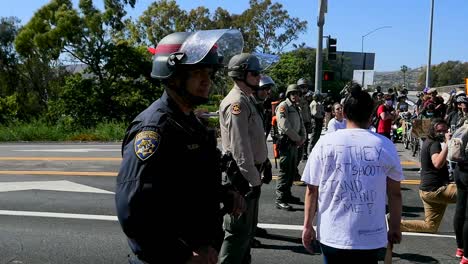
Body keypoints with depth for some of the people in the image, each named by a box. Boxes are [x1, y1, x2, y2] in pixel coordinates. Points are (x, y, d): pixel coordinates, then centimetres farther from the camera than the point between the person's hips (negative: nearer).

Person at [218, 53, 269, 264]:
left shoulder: (248, 100, 14)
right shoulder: (236, 103, -19)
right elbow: (240, 148, -24)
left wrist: (264, 161, 17)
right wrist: (253, 180, -23)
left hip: (250, 172, 10)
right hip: (240, 175, -10)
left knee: (248, 226, 21)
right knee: (238, 230, -4)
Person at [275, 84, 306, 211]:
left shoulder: (296, 108, 19)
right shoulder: (283, 106, -10)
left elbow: (301, 125, 21)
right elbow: (285, 127, -19)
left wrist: (302, 138, 2)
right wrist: (298, 139, -11)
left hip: (295, 143, 9)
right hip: (286, 142, -9)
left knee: (292, 170, 14)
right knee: (284, 171, -10)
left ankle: (287, 195, 26)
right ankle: (280, 200, -7)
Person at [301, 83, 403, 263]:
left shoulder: (325, 143, -5)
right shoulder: (386, 146, -4)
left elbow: (312, 190, -3)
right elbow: (395, 193, 1)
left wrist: (308, 226, 7)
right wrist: (395, 228, 14)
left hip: (332, 235, 0)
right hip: (370, 237, 0)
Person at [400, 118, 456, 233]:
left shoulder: (428, 142, 15)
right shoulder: (435, 144, -13)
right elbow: (438, 164, -32)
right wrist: (447, 143, -34)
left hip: (427, 190, 10)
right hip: (435, 189, -10)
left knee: (430, 227, 16)